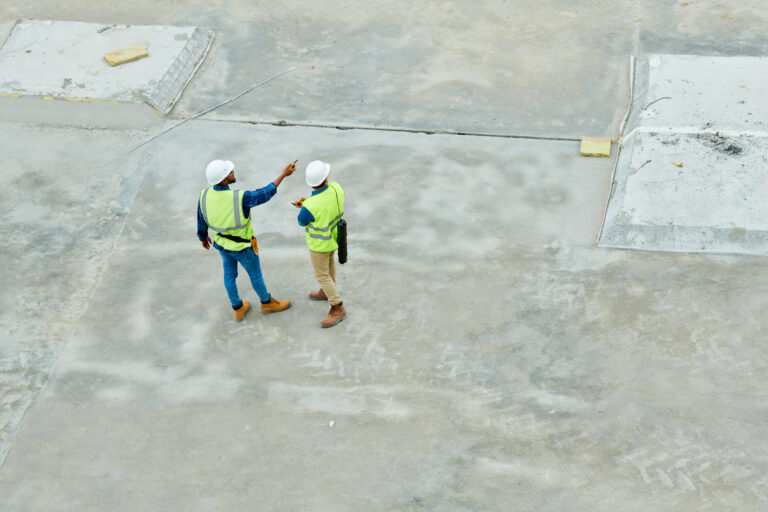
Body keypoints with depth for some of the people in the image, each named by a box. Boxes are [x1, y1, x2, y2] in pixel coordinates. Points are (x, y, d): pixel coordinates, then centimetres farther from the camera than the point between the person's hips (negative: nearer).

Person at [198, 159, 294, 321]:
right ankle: (267, 302, 46)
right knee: (255, 273, 21)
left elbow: (201, 222, -5)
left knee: (230, 274, 26)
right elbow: (265, 194, -22)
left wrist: (204, 237, 17)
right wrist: (283, 174, -12)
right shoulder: (239, 198, -39)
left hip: (221, 242, 5)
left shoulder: (204, 196, -22)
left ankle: (238, 309, 45)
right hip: (242, 246, -4)